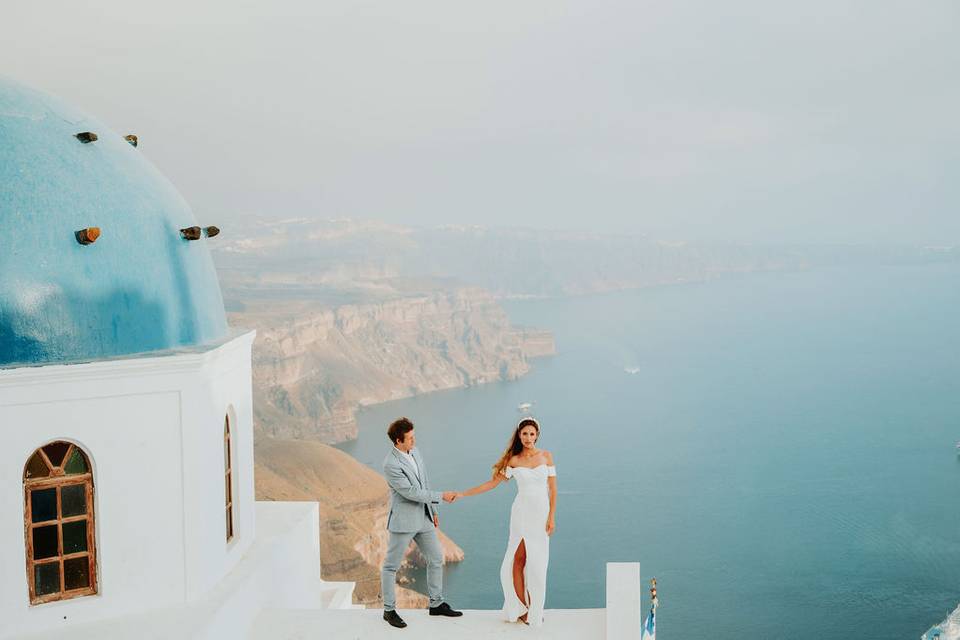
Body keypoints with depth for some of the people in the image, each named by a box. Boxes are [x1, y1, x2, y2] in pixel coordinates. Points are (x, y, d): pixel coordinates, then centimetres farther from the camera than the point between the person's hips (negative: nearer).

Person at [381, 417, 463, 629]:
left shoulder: (414, 451, 3)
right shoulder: (391, 464, -22)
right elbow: (412, 492, -22)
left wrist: (433, 510, 16)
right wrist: (441, 496, -16)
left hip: (423, 518, 8)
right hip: (403, 520, -8)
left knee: (436, 559, 14)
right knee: (391, 565, 5)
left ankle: (436, 604, 27)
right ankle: (389, 610, 16)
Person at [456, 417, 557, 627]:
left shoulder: (546, 456, 2)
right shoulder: (513, 461, 1)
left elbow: (553, 489, 2)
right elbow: (491, 483, 2)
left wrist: (552, 517, -5)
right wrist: (462, 494, -3)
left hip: (541, 513, 0)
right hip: (522, 512, 0)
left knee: (537, 562, 0)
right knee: (518, 559, -4)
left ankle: (535, 609, 12)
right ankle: (521, 608, 6)